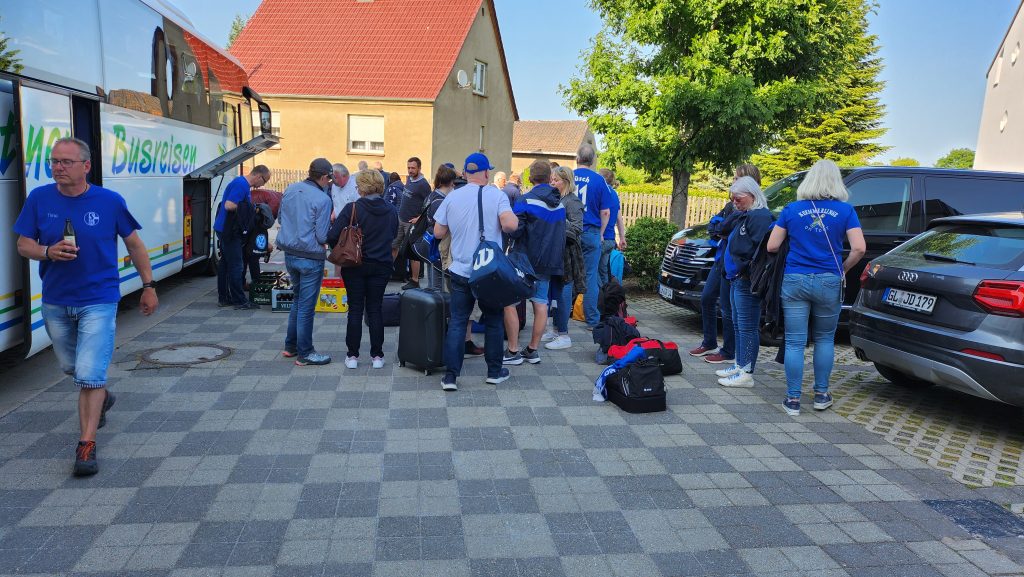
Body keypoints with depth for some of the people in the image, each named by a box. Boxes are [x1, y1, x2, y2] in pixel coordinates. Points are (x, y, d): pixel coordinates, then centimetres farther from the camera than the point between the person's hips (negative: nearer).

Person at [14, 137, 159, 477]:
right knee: (71, 367, 22)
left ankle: (86, 444, -2)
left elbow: (134, 244, 2)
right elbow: (23, 245, 2)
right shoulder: (39, 199, -4)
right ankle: (102, 398, 51)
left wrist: (148, 286, 3)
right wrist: (47, 252, -21)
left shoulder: (110, 201, -9)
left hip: (98, 300, -4)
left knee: (90, 374, -10)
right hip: (55, 301, 4)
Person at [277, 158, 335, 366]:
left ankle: (290, 346, 29)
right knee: (306, 305, 2)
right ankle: (304, 353, 11)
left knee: (297, 299, 22)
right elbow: (322, 237, -16)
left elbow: (280, 218, 16)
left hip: (289, 254, 7)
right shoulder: (323, 199, -17)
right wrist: (331, 224, 3)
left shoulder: (290, 189, 4)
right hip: (310, 257, -7)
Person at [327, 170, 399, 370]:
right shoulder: (391, 211, -1)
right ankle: (377, 356, 12)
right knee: (375, 309, 10)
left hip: (355, 265, -3)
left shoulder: (353, 208, -14)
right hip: (382, 266, 3)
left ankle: (352, 355, 12)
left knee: (355, 310, 7)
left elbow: (332, 236, -16)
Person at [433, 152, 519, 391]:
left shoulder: (452, 197, 0)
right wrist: (514, 217, -1)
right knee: (493, 321, 13)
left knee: (457, 322, 6)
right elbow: (510, 224, -22)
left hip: (461, 271, 2)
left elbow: (438, 232, 3)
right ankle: (495, 371, 22)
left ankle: (450, 376, 3)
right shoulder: (496, 195, -8)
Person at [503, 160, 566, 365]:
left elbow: (514, 231, -15)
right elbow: (562, 234, 15)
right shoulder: (559, 203, 8)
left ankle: (513, 352, 1)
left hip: (524, 259, -6)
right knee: (541, 304, 9)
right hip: (548, 261, 6)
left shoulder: (526, 200, -12)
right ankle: (532, 350, 15)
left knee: (509, 301, 1)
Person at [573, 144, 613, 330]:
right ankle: (592, 321, 7)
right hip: (591, 232, -1)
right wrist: (600, 234, 11)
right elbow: (605, 212, -3)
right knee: (590, 277, 4)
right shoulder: (598, 180, -3)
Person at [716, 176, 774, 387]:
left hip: (747, 282, -10)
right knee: (738, 325, 17)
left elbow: (761, 250, -22)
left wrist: (746, 268, -20)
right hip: (737, 279, 11)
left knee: (747, 327, -5)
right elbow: (723, 230, 22)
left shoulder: (760, 217, -15)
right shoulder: (744, 216, 18)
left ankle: (746, 374, 0)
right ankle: (739, 365, 28)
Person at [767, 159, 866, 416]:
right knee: (825, 340, 17)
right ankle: (821, 395, 23)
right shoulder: (845, 210, 0)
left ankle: (793, 399, 6)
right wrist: (843, 269, 9)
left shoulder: (791, 209, 2)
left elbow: (772, 246, 3)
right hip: (829, 282, 0)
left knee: (795, 343, 3)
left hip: (794, 281, 0)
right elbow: (858, 249, -8)